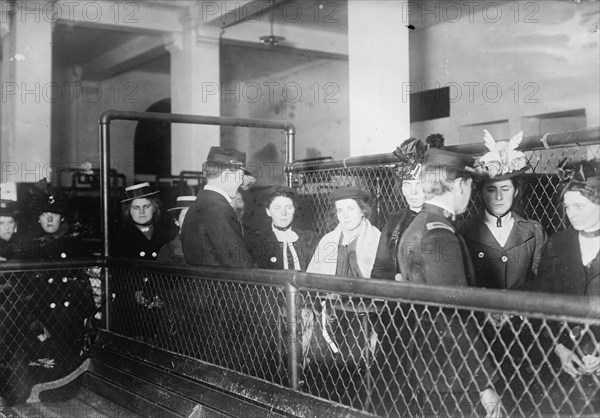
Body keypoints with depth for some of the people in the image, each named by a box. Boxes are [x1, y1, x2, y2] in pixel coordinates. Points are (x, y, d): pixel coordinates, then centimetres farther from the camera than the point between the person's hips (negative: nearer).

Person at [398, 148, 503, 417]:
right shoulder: (440, 237, -21)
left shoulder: (415, 228, 10)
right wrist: (484, 383, -19)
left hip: (426, 363, 10)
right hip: (449, 373, -10)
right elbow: (458, 319, -23)